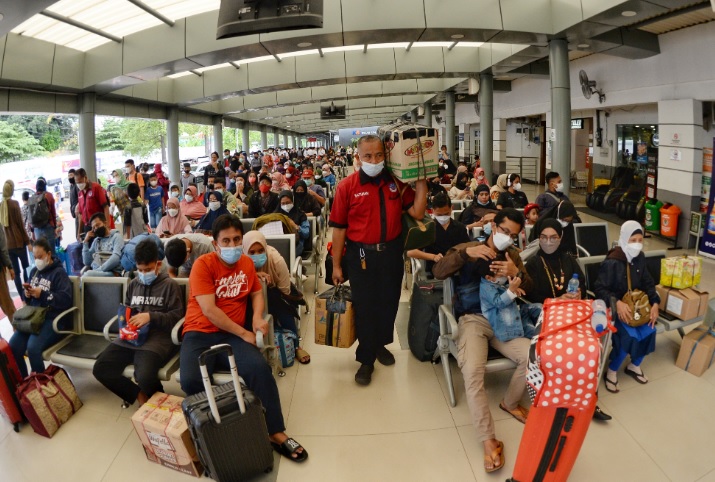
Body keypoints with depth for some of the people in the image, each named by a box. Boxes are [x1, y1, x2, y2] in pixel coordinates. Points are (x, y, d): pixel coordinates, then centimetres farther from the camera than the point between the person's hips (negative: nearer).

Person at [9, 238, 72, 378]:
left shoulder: (59, 273, -5)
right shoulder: (34, 271, 17)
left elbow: (66, 299, -16)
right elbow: (31, 299, 23)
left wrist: (42, 294, -19)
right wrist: (27, 295, 0)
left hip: (53, 319, -7)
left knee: (33, 347, -28)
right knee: (13, 346, -15)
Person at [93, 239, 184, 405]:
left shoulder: (170, 285, 2)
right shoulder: (133, 284, 21)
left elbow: (177, 316, -4)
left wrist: (151, 316, -15)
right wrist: (126, 320, 8)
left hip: (157, 338, -7)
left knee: (144, 377, -30)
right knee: (100, 369, -12)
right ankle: (140, 395, 2)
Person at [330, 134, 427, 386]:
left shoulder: (396, 182, -2)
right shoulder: (347, 186, -11)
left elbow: (417, 213, -4)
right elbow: (339, 228, -8)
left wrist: (422, 182, -11)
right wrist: (336, 265, -5)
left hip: (391, 252, 4)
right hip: (361, 254, -3)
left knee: (389, 302, 17)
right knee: (364, 306, 6)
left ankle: (380, 344, 41)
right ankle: (366, 359, 22)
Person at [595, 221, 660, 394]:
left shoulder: (640, 257, 1)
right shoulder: (611, 262, -19)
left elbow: (648, 283, 8)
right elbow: (599, 288, -21)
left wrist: (655, 303, -8)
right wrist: (617, 303, -35)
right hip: (615, 307, -6)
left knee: (649, 331, -18)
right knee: (630, 335, -27)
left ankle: (634, 366, 10)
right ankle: (612, 371, -4)